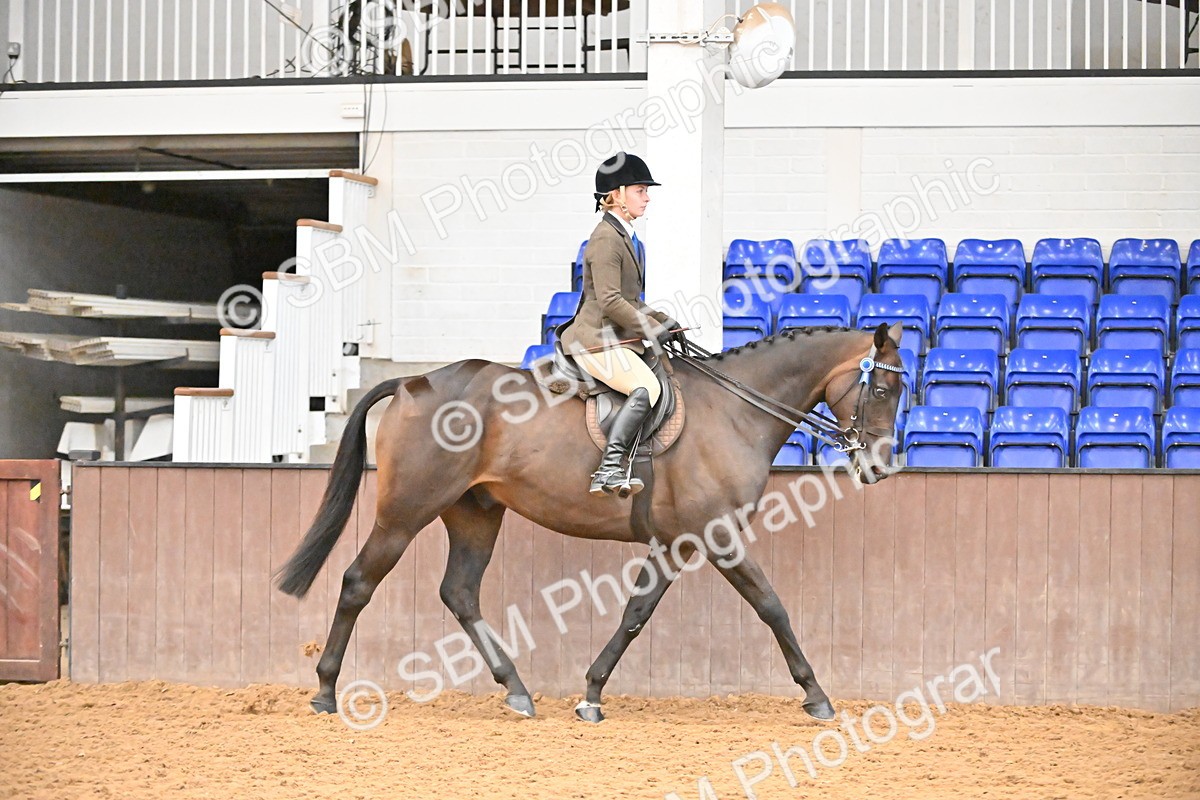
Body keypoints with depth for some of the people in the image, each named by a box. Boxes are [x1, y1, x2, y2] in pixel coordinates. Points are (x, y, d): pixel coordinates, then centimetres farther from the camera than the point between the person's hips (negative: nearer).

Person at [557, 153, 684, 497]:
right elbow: (610, 301, -20)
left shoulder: (625, 237, 20)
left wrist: (664, 322, 18)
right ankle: (609, 468, -35)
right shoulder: (606, 239, -12)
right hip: (597, 341, -11)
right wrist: (653, 329, -17)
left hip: (616, 339, 11)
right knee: (647, 387, -28)